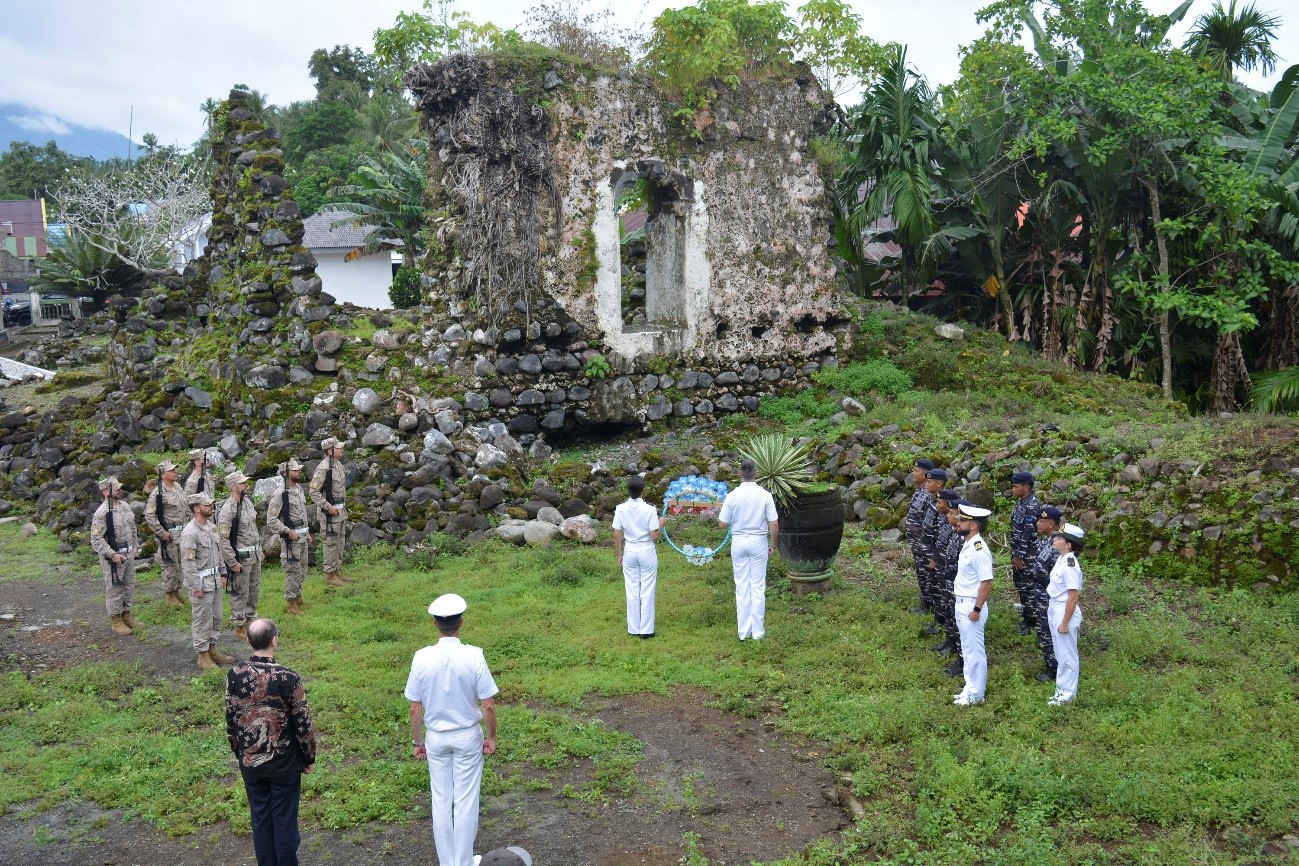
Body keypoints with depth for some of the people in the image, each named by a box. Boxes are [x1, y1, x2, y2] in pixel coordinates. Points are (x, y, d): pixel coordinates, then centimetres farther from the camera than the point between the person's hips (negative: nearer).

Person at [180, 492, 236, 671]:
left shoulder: (210, 526, 8)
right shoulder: (190, 532, -19)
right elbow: (188, 562, -20)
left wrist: (222, 574, 16)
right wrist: (196, 587, -19)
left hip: (215, 580, 9)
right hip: (201, 583, -9)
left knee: (216, 617, 16)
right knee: (202, 620, 1)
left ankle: (212, 649, 28)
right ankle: (202, 655, 11)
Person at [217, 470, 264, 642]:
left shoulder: (247, 502, 6)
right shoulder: (227, 510, -21)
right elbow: (223, 539, -21)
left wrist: (260, 549, 18)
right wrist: (232, 562, -20)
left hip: (254, 555, 8)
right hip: (240, 557, -8)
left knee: (254, 590, 18)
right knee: (240, 593, 3)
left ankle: (250, 620, 32)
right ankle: (239, 627, 15)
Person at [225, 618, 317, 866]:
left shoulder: (234, 675, -12)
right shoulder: (288, 678, -22)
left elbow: (230, 719, 0)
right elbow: (303, 724, -14)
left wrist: (238, 752, 16)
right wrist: (309, 757, 2)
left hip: (250, 761, 3)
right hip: (284, 762, -3)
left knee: (260, 817, 18)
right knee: (284, 818, 12)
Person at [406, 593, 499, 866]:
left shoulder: (422, 658, -14)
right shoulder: (474, 656, -19)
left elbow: (415, 708, -7)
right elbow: (488, 705, -15)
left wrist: (418, 741, 7)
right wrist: (491, 736, 1)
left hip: (436, 738, 2)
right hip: (467, 737, -2)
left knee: (441, 803, 15)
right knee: (466, 802, 11)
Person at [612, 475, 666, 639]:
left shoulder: (621, 509, -8)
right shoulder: (649, 509, -15)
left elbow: (617, 535, -3)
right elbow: (654, 537, -13)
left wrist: (619, 555, 9)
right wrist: (660, 524, 6)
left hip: (629, 551, 2)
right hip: (647, 551, -2)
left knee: (632, 592, 12)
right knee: (647, 592, 7)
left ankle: (633, 629, 18)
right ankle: (646, 630, 11)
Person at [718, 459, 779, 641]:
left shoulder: (732, 496, -9)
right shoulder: (765, 495, -9)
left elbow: (722, 524, -5)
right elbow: (774, 524, -8)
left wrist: (726, 512, 15)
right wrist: (773, 544, 7)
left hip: (738, 542, 1)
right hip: (758, 542, -1)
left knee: (741, 587, 8)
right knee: (758, 587, 6)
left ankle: (744, 631, 12)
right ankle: (758, 631, 10)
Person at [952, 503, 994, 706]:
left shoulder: (979, 550, -22)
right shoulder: (967, 545, 7)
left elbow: (987, 583, -23)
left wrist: (977, 609, -21)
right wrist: (959, 597, 17)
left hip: (971, 606, -10)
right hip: (962, 604, 10)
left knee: (975, 651, 2)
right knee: (967, 649, 19)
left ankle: (976, 694, 13)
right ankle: (970, 688, 30)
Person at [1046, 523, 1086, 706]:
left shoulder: (1069, 566, -25)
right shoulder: (1062, 560, 4)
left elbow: (1073, 597, -23)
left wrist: (1065, 623, -19)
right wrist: (1056, 617, 18)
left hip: (1065, 612, -10)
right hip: (1055, 610, 10)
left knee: (1067, 655, 6)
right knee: (1060, 654, 21)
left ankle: (1067, 693, 20)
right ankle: (1062, 689, 34)